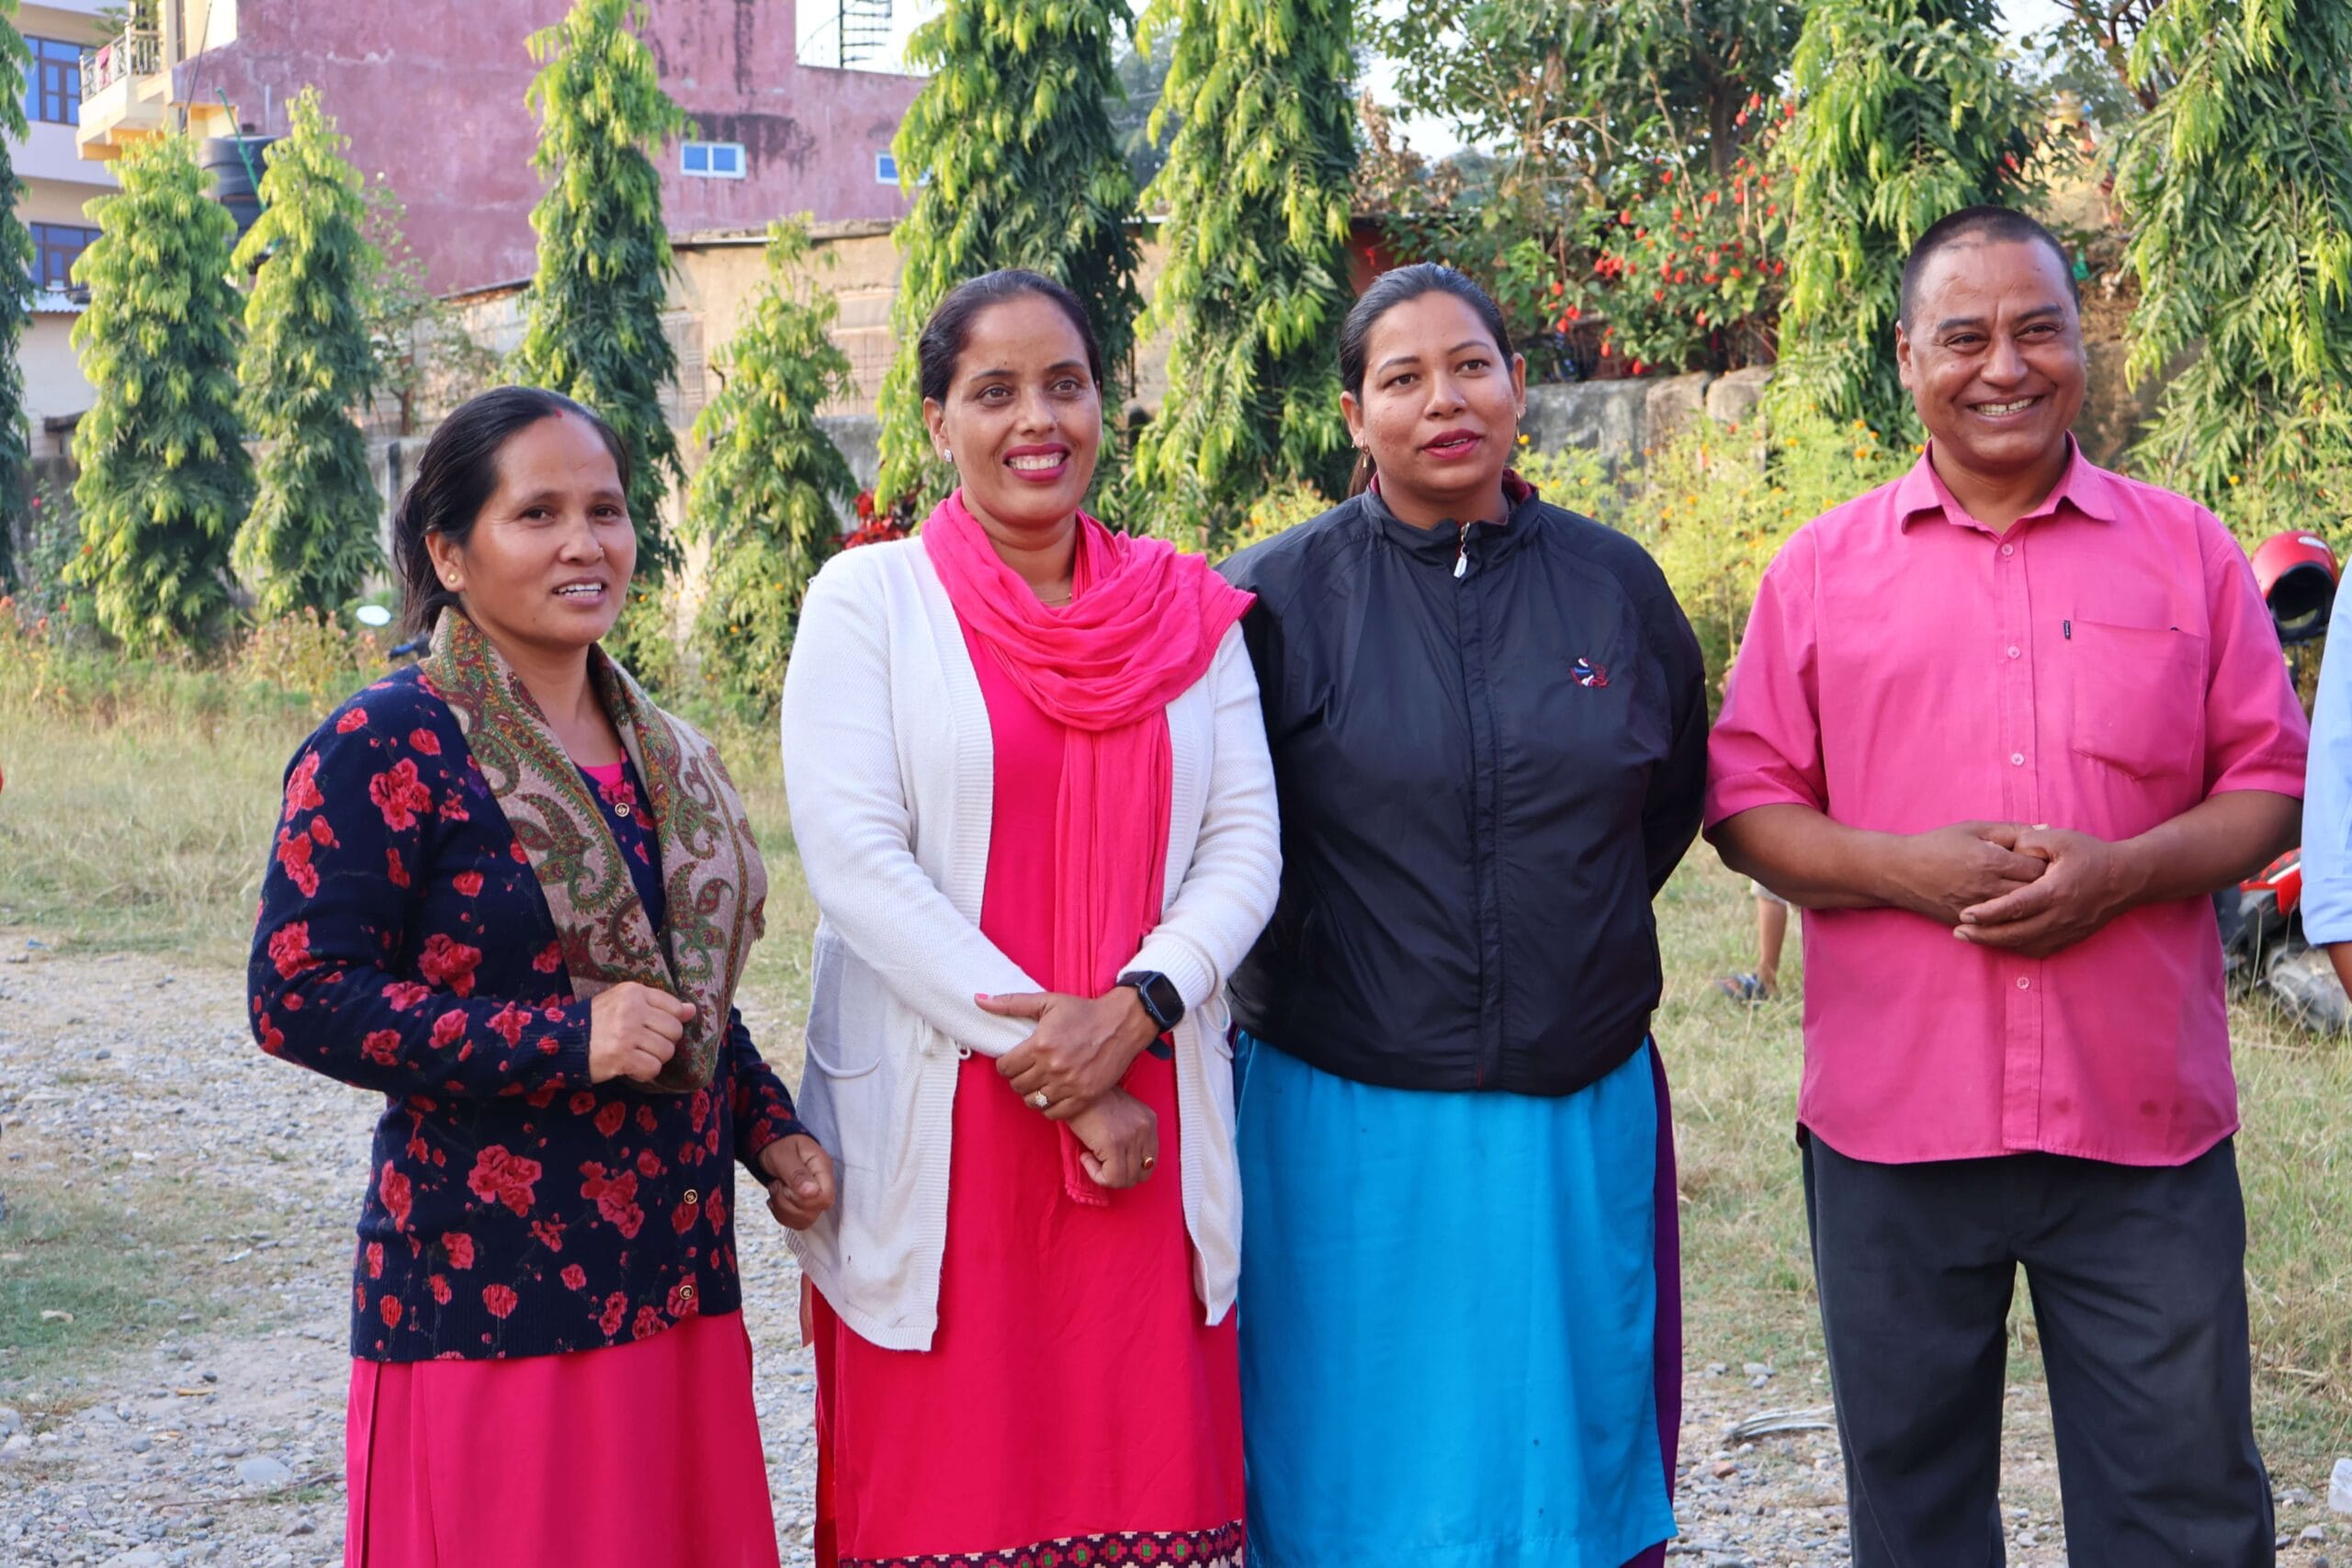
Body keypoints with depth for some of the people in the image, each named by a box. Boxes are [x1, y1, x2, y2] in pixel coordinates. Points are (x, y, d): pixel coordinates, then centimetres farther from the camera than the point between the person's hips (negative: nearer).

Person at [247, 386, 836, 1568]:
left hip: (672, 1284, 7)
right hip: (486, 1293, -6)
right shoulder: (385, 749, -9)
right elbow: (298, 998, -15)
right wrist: (566, 1040, -20)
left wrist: (770, 1130, 9)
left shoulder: (663, 754, 13)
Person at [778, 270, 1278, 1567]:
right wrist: (1052, 1067, -13)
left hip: (1146, 1133, 3)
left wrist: (1134, 1009, -14)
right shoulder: (869, 600, 0)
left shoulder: (1184, 609, 9)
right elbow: (854, 856, -9)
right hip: (937, 1132, -2)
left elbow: (1244, 841, 4)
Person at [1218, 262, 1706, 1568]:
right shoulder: (1278, 596, -3)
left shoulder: (1614, 583, 5)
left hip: (1580, 1107, 3)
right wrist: (1294, 969, 1)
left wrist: (1576, 929, 12)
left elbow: (1674, 795, 18)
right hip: (1351, 1117, -2)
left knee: (1566, 1452, 12)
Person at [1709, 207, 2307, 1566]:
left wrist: (2122, 871, -12)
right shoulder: (1823, 570, 6)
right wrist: (1900, 866, -13)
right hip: (1895, 1123, 0)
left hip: (2144, 1121, 0)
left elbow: (2271, 787, 6)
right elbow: (1745, 802, 5)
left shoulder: (2187, 551, 7)